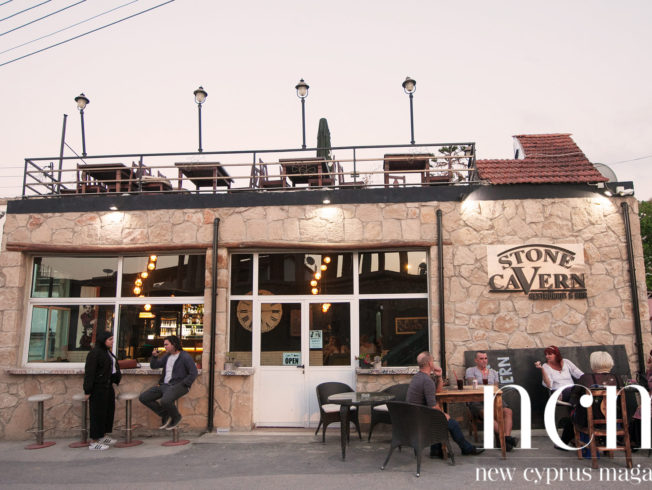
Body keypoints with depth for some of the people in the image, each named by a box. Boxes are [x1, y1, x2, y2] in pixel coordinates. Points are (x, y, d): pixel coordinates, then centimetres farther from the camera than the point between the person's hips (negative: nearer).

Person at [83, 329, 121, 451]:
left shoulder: (108, 352, 13)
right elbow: (89, 372, -18)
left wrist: (117, 377, 11)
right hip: (98, 388, -10)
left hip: (108, 386, 10)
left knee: (109, 410, 15)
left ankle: (103, 436, 28)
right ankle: (94, 442, 5)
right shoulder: (95, 353, -16)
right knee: (98, 413, -3)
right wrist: (88, 390, -20)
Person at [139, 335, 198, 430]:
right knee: (143, 397, -2)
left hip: (178, 386, -8)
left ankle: (176, 417, -3)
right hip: (164, 385, 8)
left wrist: (181, 385, -15)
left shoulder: (185, 357, -7)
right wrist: (154, 356, 1)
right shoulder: (167, 356, 16)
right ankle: (165, 415, 7)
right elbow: (154, 366, 22)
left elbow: (193, 373, -12)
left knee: (165, 401, -35)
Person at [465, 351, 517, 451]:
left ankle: (507, 436, -41)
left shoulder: (493, 372, 26)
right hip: (477, 400, -4)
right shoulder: (471, 370, 11)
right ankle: (503, 436, -44)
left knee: (508, 411, -27)